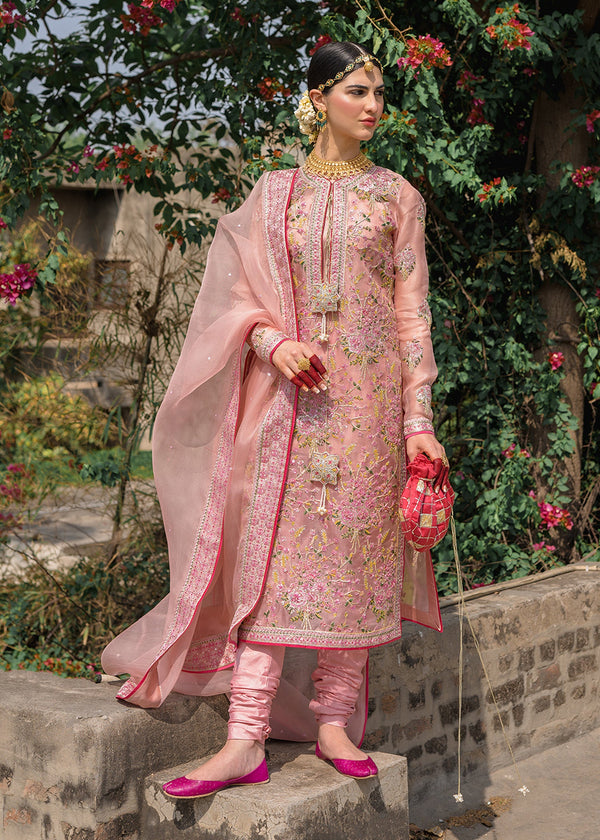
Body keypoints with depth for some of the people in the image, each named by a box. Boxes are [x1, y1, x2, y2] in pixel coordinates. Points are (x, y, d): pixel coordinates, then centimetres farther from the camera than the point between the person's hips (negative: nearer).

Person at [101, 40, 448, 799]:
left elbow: (411, 311, 5)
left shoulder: (396, 196, 8)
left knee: (355, 553, 0)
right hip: (290, 395, 0)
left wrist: (418, 420, -1)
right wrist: (275, 343, -14)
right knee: (275, 553, -6)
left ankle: (334, 723, 12)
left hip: (368, 395, 0)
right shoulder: (275, 192, 9)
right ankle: (246, 740, -6)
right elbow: (242, 298, 8)